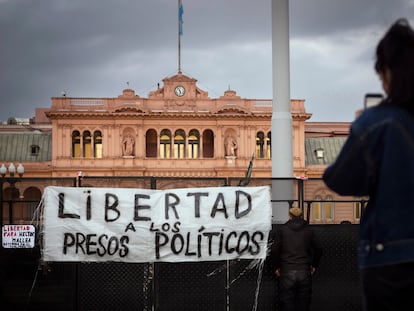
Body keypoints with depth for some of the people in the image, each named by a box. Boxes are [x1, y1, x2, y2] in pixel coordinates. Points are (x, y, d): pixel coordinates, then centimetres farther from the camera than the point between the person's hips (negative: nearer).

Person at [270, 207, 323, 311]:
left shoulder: (281, 229, 3)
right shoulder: (308, 230, 9)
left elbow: (275, 250, -2)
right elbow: (318, 248, 10)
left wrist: (276, 267, 9)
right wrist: (314, 265, 21)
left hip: (287, 272, -2)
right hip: (305, 272, 2)